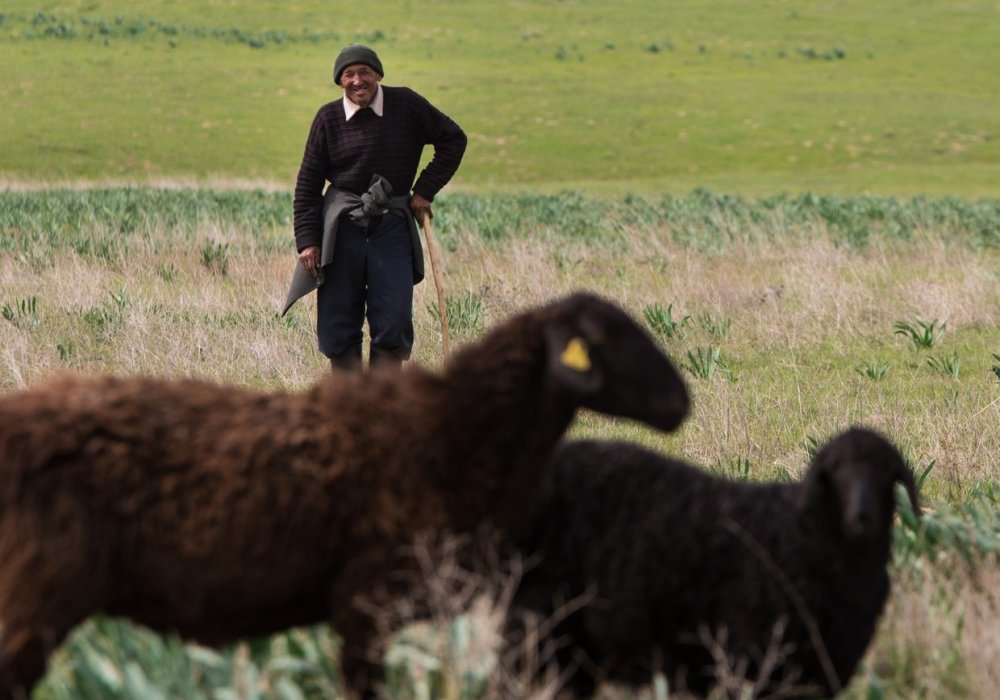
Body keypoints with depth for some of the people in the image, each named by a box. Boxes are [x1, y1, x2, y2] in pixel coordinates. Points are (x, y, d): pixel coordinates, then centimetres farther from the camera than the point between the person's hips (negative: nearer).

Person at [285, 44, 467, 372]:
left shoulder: (406, 105, -1)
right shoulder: (328, 118, 0)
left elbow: (453, 139, 10)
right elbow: (307, 183, 4)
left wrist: (425, 190, 3)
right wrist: (307, 240, -4)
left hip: (392, 224, 0)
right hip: (341, 226, 0)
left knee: (393, 320, -7)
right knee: (337, 322, 0)